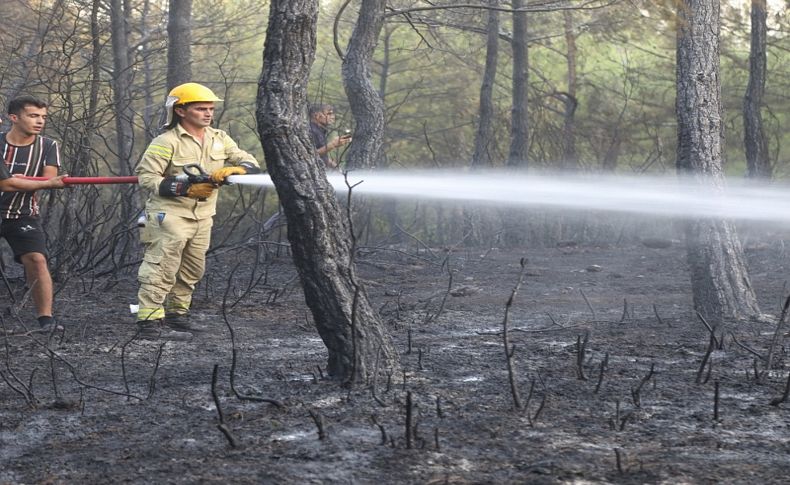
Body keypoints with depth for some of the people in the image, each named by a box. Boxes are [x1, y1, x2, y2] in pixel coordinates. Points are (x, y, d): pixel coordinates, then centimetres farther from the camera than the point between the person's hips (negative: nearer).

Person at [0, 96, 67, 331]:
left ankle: (46, 319, -14)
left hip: (24, 216, 1)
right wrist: (49, 184, -28)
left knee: (37, 259, -16)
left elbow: (49, 179, -11)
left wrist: (19, 180, -23)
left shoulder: (48, 146, -3)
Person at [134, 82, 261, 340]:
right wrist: (185, 189, -23)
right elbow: (146, 176, -16)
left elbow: (251, 164, 4)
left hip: (202, 216, 7)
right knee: (162, 268, -13)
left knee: (192, 270, 16)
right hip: (169, 214, -7)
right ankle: (149, 322, -14)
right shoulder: (167, 142, -12)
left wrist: (231, 170, -19)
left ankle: (176, 314, 31)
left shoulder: (219, 139, 7)